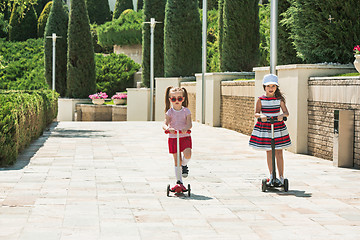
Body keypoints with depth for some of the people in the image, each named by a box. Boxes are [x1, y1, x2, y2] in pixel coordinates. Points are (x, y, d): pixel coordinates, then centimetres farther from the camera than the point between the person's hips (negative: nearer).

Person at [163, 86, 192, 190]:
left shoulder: (186, 111, -2)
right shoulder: (169, 112, -2)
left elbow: (189, 124, -13)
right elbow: (164, 124, -14)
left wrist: (186, 128, -36)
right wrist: (168, 128, -37)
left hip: (185, 136, 0)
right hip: (173, 137, 1)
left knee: (187, 154, -25)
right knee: (177, 160, 3)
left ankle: (184, 165, 10)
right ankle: (179, 181, 13)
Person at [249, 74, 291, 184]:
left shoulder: (279, 99, 0)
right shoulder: (261, 100, -1)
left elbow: (286, 112, -5)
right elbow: (256, 113, -7)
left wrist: (282, 115, -27)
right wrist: (261, 115, -29)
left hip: (278, 126, 0)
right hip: (264, 127, 0)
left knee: (279, 153, 1)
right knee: (269, 152, 7)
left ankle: (281, 176, 8)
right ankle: (271, 175, 19)